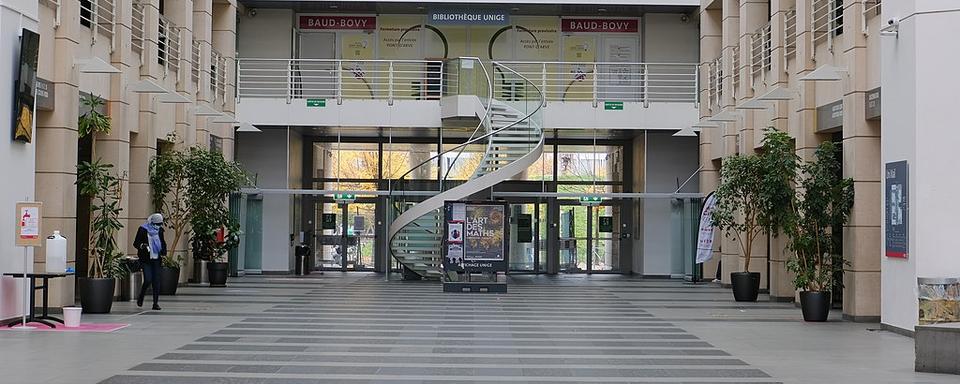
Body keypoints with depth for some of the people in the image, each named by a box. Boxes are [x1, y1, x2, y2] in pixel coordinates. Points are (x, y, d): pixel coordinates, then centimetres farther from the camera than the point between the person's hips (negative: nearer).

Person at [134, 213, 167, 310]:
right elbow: (136, 243, -3)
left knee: (156, 281, -1)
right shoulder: (143, 230, -6)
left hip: (156, 259, 4)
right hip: (145, 259, -4)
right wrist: (142, 246, -24)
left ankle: (155, 303, 5)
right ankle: (140, 297, 16)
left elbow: (163, 242, 22)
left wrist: (163, 251, 3)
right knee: (148, 280, -13)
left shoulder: (159, 230, 8)